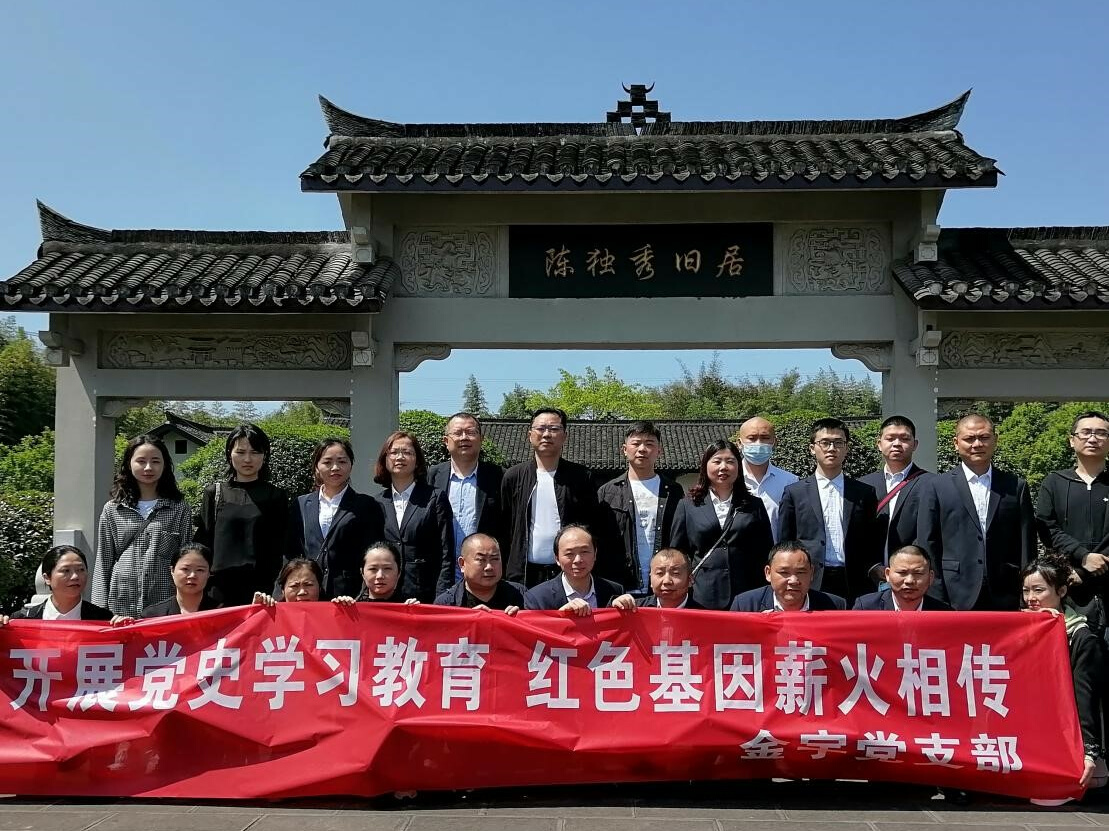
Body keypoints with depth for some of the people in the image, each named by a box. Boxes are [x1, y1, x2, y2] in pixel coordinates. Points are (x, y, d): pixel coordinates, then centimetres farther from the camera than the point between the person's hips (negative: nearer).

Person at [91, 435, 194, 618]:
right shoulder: (113, 510, 10)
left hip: (165, 605, -1)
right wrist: (100, 609, 3)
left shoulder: (179, 509, 8)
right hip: (121, 604, 1)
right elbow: (102, 564, 10)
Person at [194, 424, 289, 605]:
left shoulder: (276, 496, 9)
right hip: (221, 588, 1)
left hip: (263, 588, -1)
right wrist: (202, 588, 1)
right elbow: (202, 542, 10)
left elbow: (281, 547, 7)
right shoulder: (214, 493, 11)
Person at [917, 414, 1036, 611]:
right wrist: (936, 600, -4)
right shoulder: (937, 486, 5)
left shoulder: (1016, 487, 10)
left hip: (1005, 599, 2)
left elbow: (1027, 547, 9)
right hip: (956, 598, -1)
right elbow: (927, 546, 2)